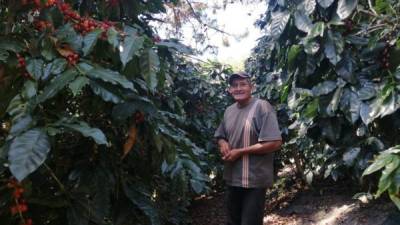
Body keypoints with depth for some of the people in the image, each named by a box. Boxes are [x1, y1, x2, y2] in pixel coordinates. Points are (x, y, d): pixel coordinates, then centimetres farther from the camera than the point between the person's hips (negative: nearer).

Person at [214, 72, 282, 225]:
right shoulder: (229, 110, 9)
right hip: (231, 178, 7)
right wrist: (222, 143, -4)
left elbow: (275, 143, -22)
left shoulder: (262, 106, -15)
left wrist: (239, 152, -20)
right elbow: (220, 136, 22)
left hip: (254, 180, -7)